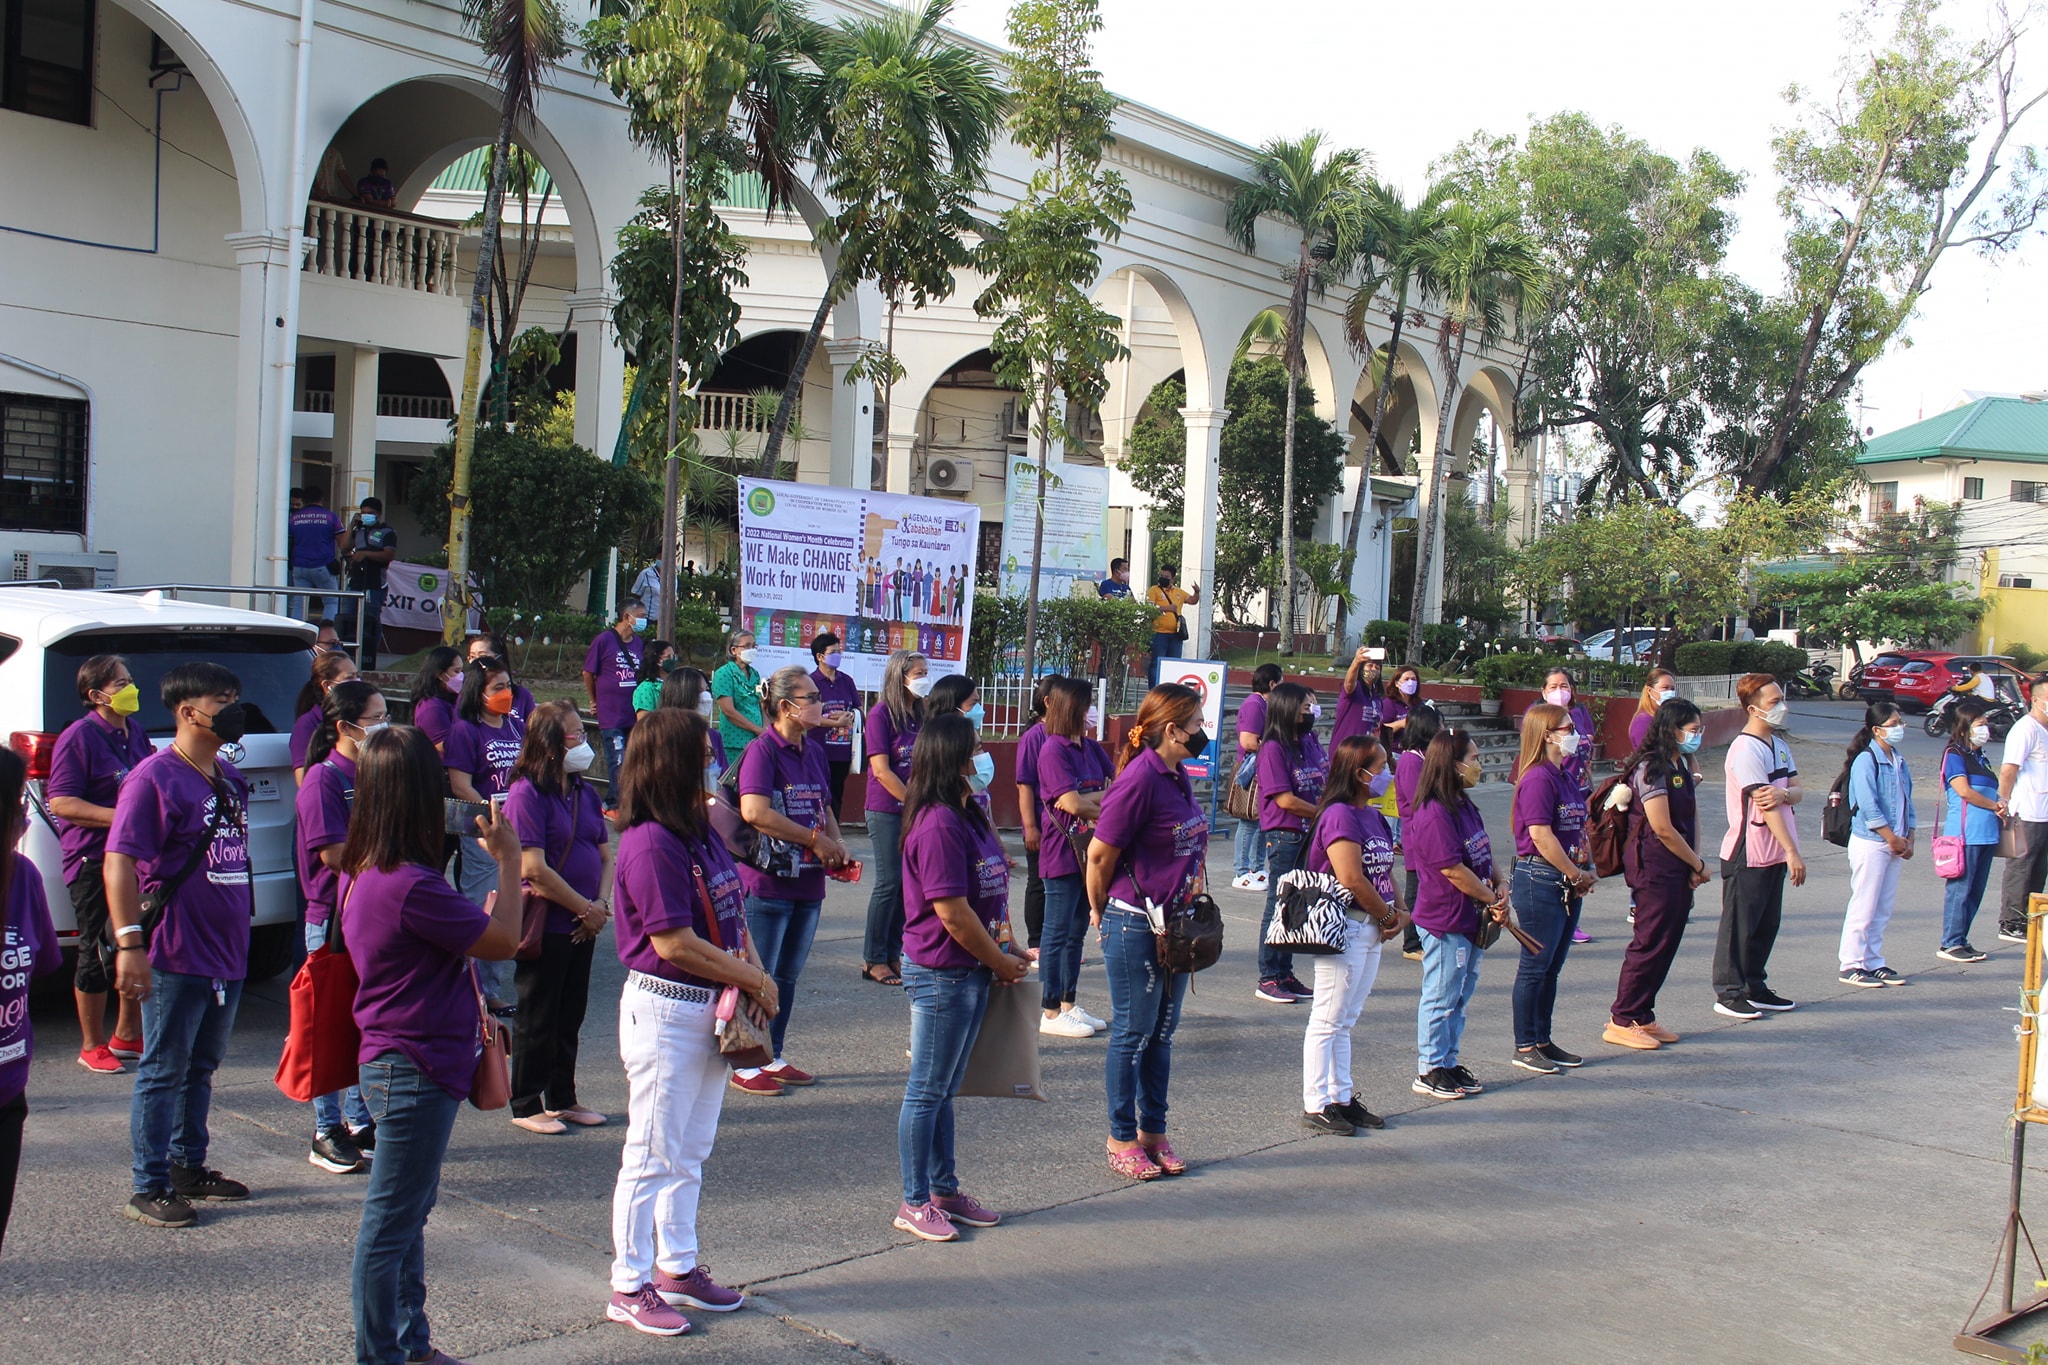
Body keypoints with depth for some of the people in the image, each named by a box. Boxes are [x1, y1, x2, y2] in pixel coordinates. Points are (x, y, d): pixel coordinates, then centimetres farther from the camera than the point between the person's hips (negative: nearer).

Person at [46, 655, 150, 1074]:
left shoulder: (135, 732, 12)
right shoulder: (79, 737, -11)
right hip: (94, 861, -7)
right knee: (98, 952, 1)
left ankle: (127, 1036, 27)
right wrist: (122, 817, -24)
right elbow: (61, 803, -18)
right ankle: (92, 1046, 14)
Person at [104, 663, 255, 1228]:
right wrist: (129, 942, -26)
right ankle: (150, 1188, 9)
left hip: (227, 955, 8)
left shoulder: (231, 778, 12)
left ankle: (189, 1167, 30)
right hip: (175, 956, -8)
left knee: (201, 1068, 18)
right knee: (164, 1072, 1)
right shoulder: (154, 778, -13)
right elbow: (119, 862, -19)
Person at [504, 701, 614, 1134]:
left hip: (582, 926, 7)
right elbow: (534, 868, -19)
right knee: (537, 1017, 4)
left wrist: (601, 906, -6)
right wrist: (585, 908, -13)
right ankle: (526, 1105, 16)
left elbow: (605, 856, 11)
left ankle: (562, 1098, 27)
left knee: (570, 1016, 15)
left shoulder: (584, 794, 10)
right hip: (545, 924, -7)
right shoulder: (528, 794, -14)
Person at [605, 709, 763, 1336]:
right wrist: (752, 979, -14)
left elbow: (733, 912, 14)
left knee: (691, 1153, 18)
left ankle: (678, 1268, 31)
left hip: (711, 1009, 9)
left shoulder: (702, 833, 8)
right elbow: (673, 942, -23)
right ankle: (631, 1287, 15)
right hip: (664, 1010, -9)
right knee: (653, 1157, 2)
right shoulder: (650, 844, -20)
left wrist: (756, 974, -3)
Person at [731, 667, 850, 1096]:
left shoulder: (814, 751, 11)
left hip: (808, 883, 8)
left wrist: (836, 844, 2)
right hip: (766, 882, -8)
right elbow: (754, 811, -27)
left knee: (788, 976, 16)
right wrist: (815, 840, -20)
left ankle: (773, 1058, 27)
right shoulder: (762, 750, -13)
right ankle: (745, 1065, 12)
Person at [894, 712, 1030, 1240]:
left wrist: (1006, 946, 4)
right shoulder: (938, 826, -21)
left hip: (972, 972, 9)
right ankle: (915, 1203, 14)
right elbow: (952, 913, -22)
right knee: (927, 1091, 3)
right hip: (940, 973, -9)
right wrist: (1001, 961, -10)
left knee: (945, 1089, 18)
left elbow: (992, 884, 15)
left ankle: (944, 1190, 29)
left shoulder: (967, 815, 9)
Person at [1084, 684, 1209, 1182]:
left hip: (1174, 920, 8)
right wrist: (1101, 912, -2)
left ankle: (1153, 1132, 27)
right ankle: (1122, 1139, 16)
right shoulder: (1139, 780, -20)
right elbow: (1100, 854, -15)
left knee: (1162, 1032, 16)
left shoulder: (1178, 777, 7)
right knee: (1133, 1033, 4)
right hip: (1134, 925, -8)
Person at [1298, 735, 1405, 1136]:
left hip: (1371, 929, 9)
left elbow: (1385, 870, 17)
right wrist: (1388, 915, -10)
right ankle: (1315, 1106, 6)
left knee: (1344, 1021, 16)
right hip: (1343, 926, -9)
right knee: (1327, 1020, -1)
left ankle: (1342, 1098, 23)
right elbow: (1352, 879, -23)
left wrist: (1399, 911, 0)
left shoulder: (1372, 816, 13)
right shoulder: (1340, 815, -17)